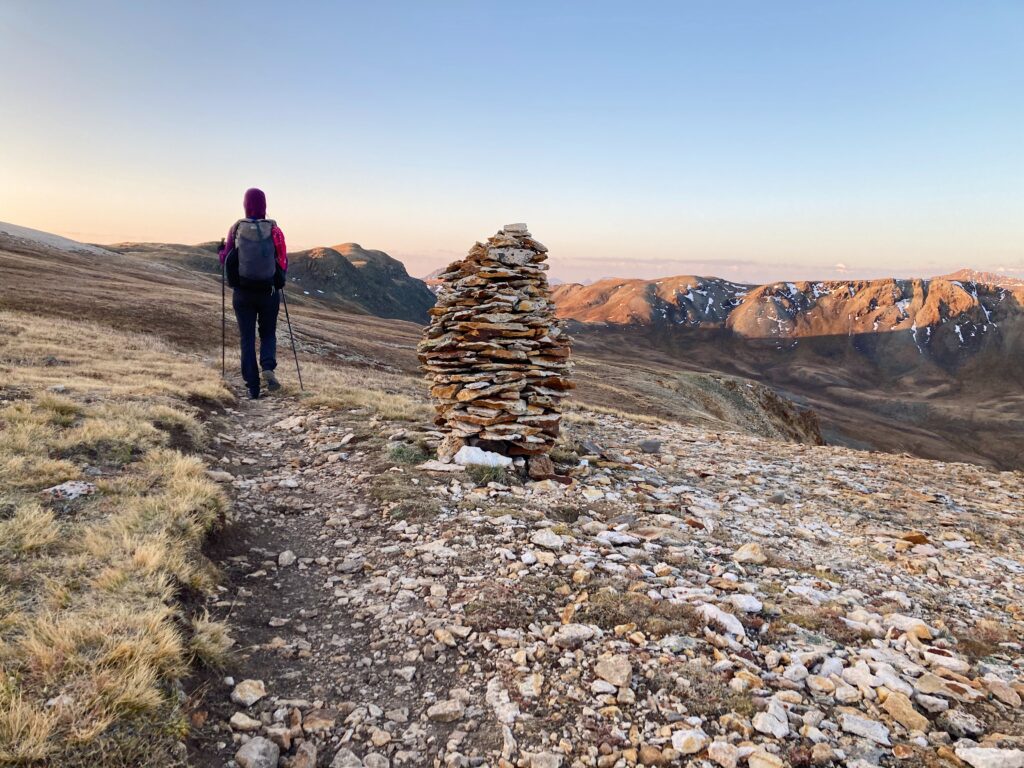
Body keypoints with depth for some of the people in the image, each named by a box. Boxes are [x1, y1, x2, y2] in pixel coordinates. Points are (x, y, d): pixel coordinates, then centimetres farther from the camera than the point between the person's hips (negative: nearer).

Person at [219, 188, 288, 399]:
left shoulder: (236, 229, -3)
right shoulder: (274, 230, -5)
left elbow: (226, 262, 4)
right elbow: (283, 264, -3)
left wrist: (222, 251, 25)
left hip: (242, 292, 0)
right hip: (269, 292, 0)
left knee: (247, 338, 8)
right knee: (268, 333, 18)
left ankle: (253, 388, 5)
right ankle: (268, 367, -10)